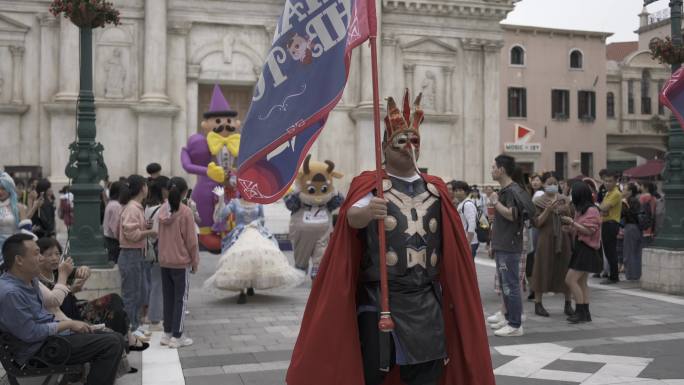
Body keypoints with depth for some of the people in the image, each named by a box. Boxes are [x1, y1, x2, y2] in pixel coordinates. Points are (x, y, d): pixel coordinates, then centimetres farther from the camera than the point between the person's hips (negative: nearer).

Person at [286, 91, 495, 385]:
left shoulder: (436, 189, 11)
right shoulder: (369, 184, -3)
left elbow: (450, 245, 19)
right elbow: (353, 217, -23)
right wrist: (368, 211, -46)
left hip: (427, 300, 4)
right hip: (380, 299, -4)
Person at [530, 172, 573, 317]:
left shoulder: (563, 200, 9)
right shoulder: (538, 202, -1)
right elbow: (537, 223, -9)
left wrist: (567, 211, -5)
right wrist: (548, 210, -19)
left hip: (563, 239, 3)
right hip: (545, 239, -3)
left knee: (565, 270, 5)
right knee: (543, 270, 0)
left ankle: (568, 303, 15)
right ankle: (538, 303, 8)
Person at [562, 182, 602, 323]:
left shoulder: (592, 211, -13)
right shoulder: (581, 210, 16)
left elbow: (588, 231, -18)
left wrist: (572, 223, -18)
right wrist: (569, 228, 6)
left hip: (587, 249, -10)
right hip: (580, 249, 10)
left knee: (570, 280, -14)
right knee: (581, 282, 10)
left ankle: (580, 311, -8)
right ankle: (585, 313, 15)